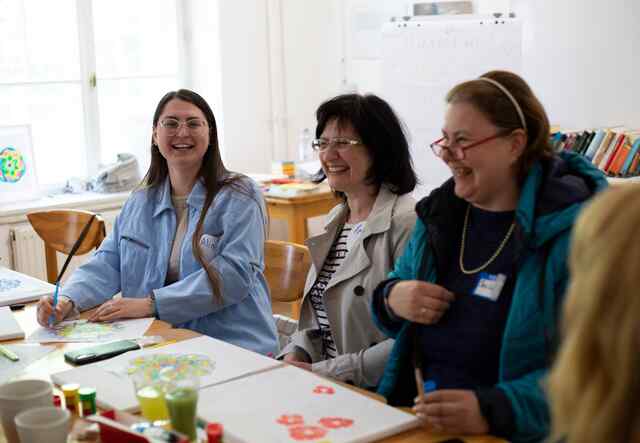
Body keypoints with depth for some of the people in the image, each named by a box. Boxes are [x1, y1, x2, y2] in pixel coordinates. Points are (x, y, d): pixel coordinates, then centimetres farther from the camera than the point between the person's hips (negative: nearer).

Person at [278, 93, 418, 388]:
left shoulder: (405, 224, -14)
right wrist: (295, 356, -1)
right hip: (327, 387, 7)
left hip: (380, 396, -7)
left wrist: (324, 372, -17)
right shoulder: (336, 219, 13)